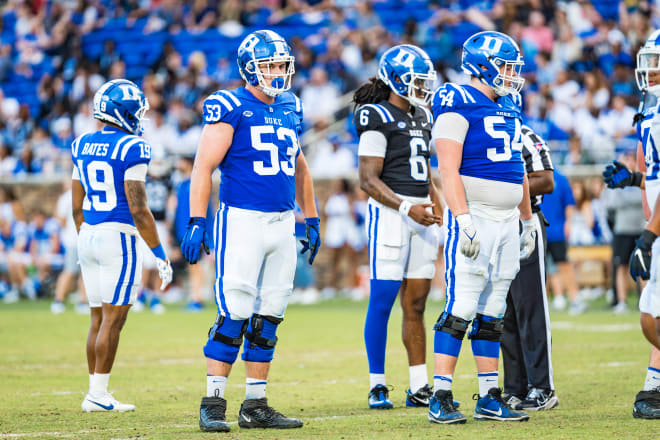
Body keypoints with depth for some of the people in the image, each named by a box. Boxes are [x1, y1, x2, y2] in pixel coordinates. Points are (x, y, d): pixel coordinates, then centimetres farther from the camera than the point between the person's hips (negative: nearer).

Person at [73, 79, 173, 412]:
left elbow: (77, 206, 15)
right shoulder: (131, 149, -12)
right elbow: (138, 209, -15)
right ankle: (98, 394, -4)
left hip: (88, 236, 7)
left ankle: (96, 392, 15)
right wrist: (161, 256, -10)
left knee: (99, 319, 13)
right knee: (113, 319, -3)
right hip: (118, 236, -7)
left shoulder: (82, 147, 10)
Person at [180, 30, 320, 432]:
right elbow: (204, 168, -10)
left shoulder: (290, 110, 14)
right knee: (235, 315, -10)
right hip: (241, 220, -6)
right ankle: (213, 404, -5)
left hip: (282, 224, 7)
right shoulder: (230, 108, -7)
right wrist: (196, 224, -17)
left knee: (268, 319, 7)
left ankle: (256, 406, 13)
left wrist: (312, 220, 24)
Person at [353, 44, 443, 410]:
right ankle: (377, 386, 0)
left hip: (420, 215, 8)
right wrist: (407, 208, -20)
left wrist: (437, 204, 12)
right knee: (383, 300, -5)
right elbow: (368, 180, -13)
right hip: (390, 212, -8)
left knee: (416, 302, 8)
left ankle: (419, 386, 10)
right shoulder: (378, 118, -9)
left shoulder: (421, 117, 17)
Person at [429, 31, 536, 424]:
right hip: (474, 219, -8)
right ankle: (441, 399, -9)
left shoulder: (510, 106, 16)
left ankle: (490, 399, 12)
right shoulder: (458, 105, -10)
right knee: (461, 309, -11)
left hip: (507, 221, 8)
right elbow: (448, 169, -16)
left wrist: (528, 221, 23)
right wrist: (463, 221, -23)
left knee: (492, 315, 10)